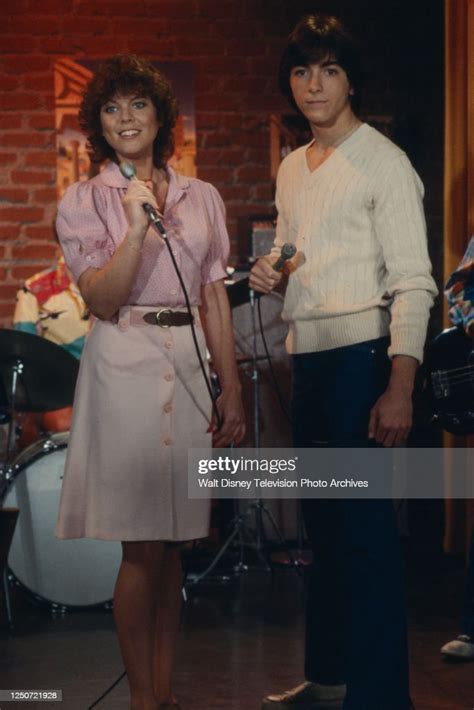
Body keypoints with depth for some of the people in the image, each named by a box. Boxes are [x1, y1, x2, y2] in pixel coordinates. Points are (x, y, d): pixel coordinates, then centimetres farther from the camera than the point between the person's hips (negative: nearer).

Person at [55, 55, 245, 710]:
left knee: (172, 539, 8)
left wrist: (232, 391, 7)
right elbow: (103, 299, -9)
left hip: (191, 365, 4)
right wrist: (138, 224, -19)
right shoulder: (84, 201, 2)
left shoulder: (201, 197, 11)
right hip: (125, 366, -3)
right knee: (142, 546, -4)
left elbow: (216, 300, 12)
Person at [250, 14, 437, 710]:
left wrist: (400, 386, -22)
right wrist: (269, 271, 3)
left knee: (364, 528, -8)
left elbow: (413, 281, -13)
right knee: (324, 521, 15)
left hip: (361, 355, -8)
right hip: (307, 357, 8)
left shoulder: (383, 162, -8)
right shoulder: (292, 168, 16)